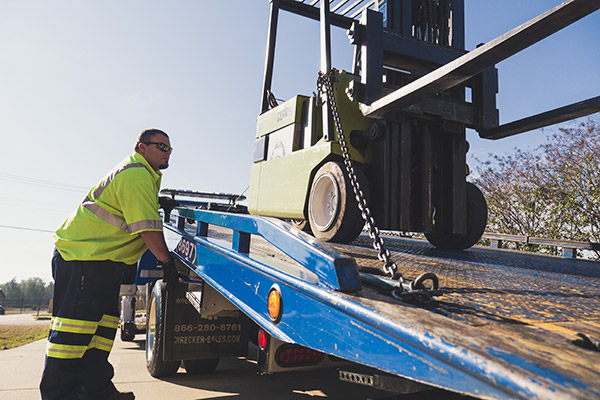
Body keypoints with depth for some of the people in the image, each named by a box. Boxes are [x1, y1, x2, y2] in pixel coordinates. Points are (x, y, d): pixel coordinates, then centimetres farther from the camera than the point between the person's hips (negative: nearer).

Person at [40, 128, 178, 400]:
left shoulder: (144, 173, 18)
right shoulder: (137, 175, -17)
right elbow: (148, 229, -21)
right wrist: (167, 260, -12)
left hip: (103, 258, 11)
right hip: (84, 253, -11)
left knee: (104, 318, 9)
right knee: (76, 320, -8)